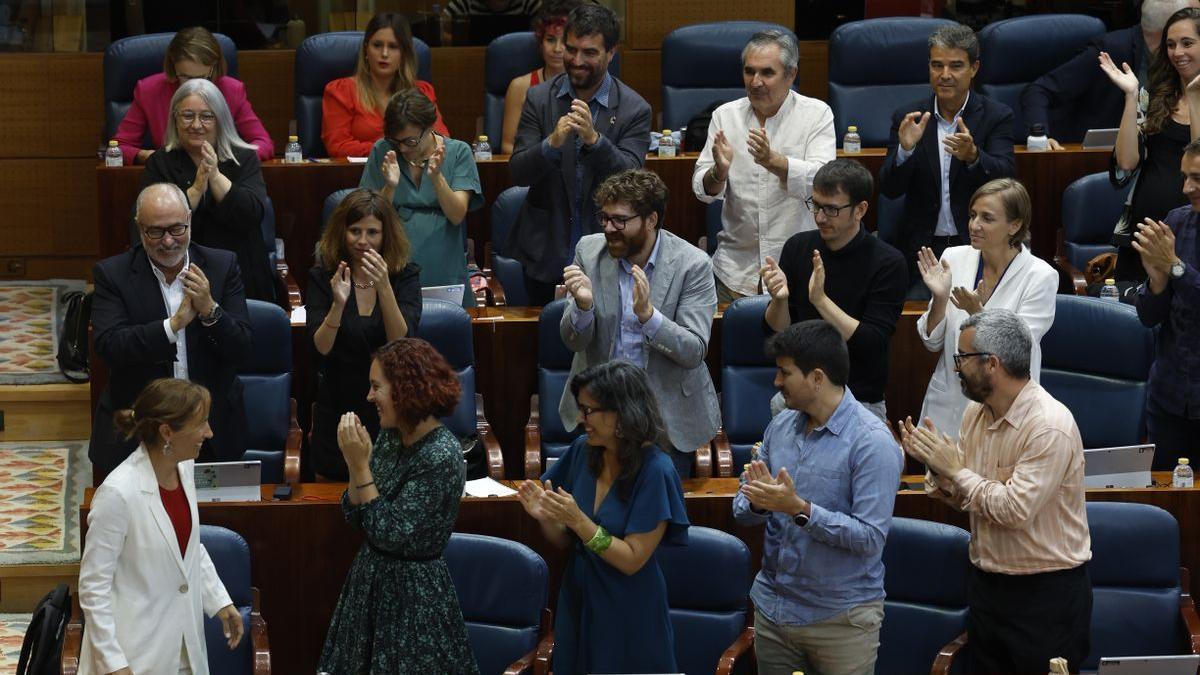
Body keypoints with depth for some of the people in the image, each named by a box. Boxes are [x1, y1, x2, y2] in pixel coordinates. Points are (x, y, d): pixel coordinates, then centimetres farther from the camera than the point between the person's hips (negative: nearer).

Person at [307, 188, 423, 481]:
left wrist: (384, 288, -30)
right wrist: (338, 304, -31)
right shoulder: (322, 276, -5)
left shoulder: (406, 275, -6)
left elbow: (401, 343, -18)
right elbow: (321, 347, -14)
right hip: (338, 409, 0)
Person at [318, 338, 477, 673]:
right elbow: (355, 517, 6)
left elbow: (390, 534, -23)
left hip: (413, 591, -8)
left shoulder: (441, 456, -22)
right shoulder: (389, 437, 2)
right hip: (369, 581, 8)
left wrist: (360, 465, -21)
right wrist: (356, 462, -10)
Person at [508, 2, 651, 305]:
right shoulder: (538, 99, -1)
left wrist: (593, 139, -30)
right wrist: (553, 142, -27)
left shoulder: (635, 109, -5)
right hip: (546, 254, 2)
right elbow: (518, 173, -7)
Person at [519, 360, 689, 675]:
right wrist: (546, 517, -15)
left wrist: (577, 520, -26)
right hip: (578, 602, 5)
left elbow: (632, 560, -18)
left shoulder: (654, 471, -19)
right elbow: (565, 541, 5)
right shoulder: (582, 451, -3)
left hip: (628, 616, -5)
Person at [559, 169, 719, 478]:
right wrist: (583, 305, -24)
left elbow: (695, 352, -17)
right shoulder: (589, 250, -4)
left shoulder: (693, 264, -12)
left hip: (669, 412, -2)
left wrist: (647, 314, -33)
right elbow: (574, 342, -2)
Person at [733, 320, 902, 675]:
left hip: (842, 617, -6)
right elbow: (742, 510, 7)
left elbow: (870, 538, -21)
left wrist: (800, 509, -27)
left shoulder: (872, 442, -15)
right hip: (773, 606, 6)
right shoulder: (780, 426, 5)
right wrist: (757, 503, -16)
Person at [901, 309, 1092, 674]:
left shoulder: (1050, 426, -21)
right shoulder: (976, 413, 5)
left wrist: (955, 468, -17)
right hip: (985, 585, 8)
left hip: (1046, 592, -8)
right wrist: (936, 467, -8)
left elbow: (1014, 510, -27)